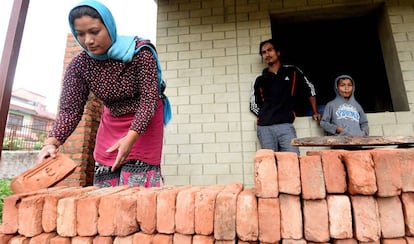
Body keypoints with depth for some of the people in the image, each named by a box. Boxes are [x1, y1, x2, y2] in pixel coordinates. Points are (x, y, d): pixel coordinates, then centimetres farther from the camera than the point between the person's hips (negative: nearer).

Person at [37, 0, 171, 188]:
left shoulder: (140, 52, -22)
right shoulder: (78, 65, -10)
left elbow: (149, 99, -26)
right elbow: (70, 109, -12)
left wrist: (131, 137, -37)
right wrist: (52, 142, -29)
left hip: (145, 119, -4)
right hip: (112, 121, 5)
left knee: (135, 186, -9)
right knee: (104, 179, 7)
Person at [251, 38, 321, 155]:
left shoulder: (292, 71, 9)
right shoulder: (260, 80, 11)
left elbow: (310, 89, 18)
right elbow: (253, 105, 17)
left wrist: (315, 112, 20)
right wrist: (264, 117, 6)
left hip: (286, 126, -1)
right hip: (264, 128, 1)